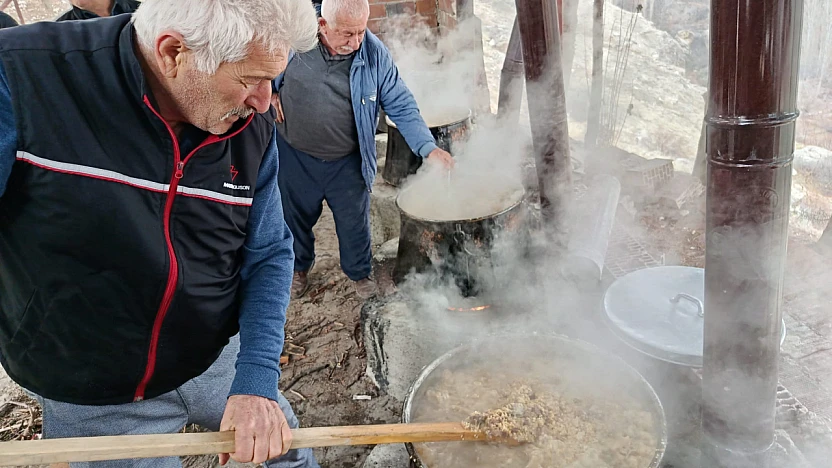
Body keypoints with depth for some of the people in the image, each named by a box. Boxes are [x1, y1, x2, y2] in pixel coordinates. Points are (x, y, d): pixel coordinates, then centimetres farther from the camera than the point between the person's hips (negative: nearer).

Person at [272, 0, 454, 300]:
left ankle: (360, 273, 42)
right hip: (295, 157, 1)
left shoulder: (375, 53, -16)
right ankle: (299, 268, 49)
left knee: (354, 223, 14)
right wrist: (269, 93, -10)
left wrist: (429, 148, -23)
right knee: (296, 218, 21)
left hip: (348, 162, 0)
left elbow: (402, 107, -13)